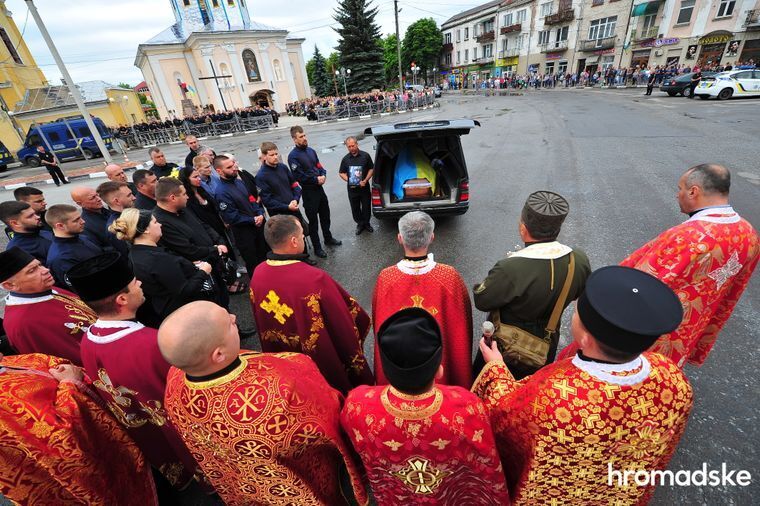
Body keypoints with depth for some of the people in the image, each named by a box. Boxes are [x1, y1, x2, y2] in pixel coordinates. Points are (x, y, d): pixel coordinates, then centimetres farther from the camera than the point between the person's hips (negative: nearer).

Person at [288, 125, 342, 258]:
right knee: (313, 221, 3)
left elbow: (319, 166, 13)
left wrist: (323, 175, -8)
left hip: (319, 188, 7)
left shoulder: (311, 150, 8)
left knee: (325, 215, 20)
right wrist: (316, 180, -13)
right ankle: (317, 248, 16)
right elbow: (299, 176, -18)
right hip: (308, 192, -7)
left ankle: (328, 238, 40)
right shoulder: (293, 156, -13)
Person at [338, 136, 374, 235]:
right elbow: (341, 173, 11)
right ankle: (360, 224, 28)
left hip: (364, 187, -1)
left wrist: (365, 180, -10)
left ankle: (366, 223, 30)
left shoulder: (365, 155, -2)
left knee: (366, 206, 9)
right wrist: (348, 180, -7)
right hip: (352, 188, 1)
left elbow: (371, 169, 2)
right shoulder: (345, 159, 2)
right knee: (355, 208, 9)